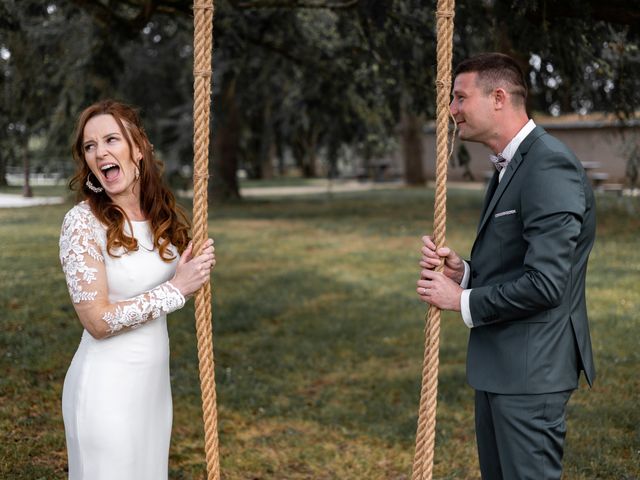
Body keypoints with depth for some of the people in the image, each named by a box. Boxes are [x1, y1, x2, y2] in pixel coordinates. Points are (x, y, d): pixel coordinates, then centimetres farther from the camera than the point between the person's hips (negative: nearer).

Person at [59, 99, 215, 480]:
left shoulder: (162, 214, 2)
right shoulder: (83, 222, -17)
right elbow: (98, 320, -19)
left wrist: (197, 267, -6)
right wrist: (176, 288, -17)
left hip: (156, 378, 6)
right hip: (107, 383, -6)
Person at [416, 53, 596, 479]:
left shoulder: (549, 166, -19)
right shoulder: (511, 165, 13)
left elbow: (544, 282, -25)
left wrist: (464, 300, -13)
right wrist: (463, 272, -1)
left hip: (530, 372, -10)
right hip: (500, 365, 10)